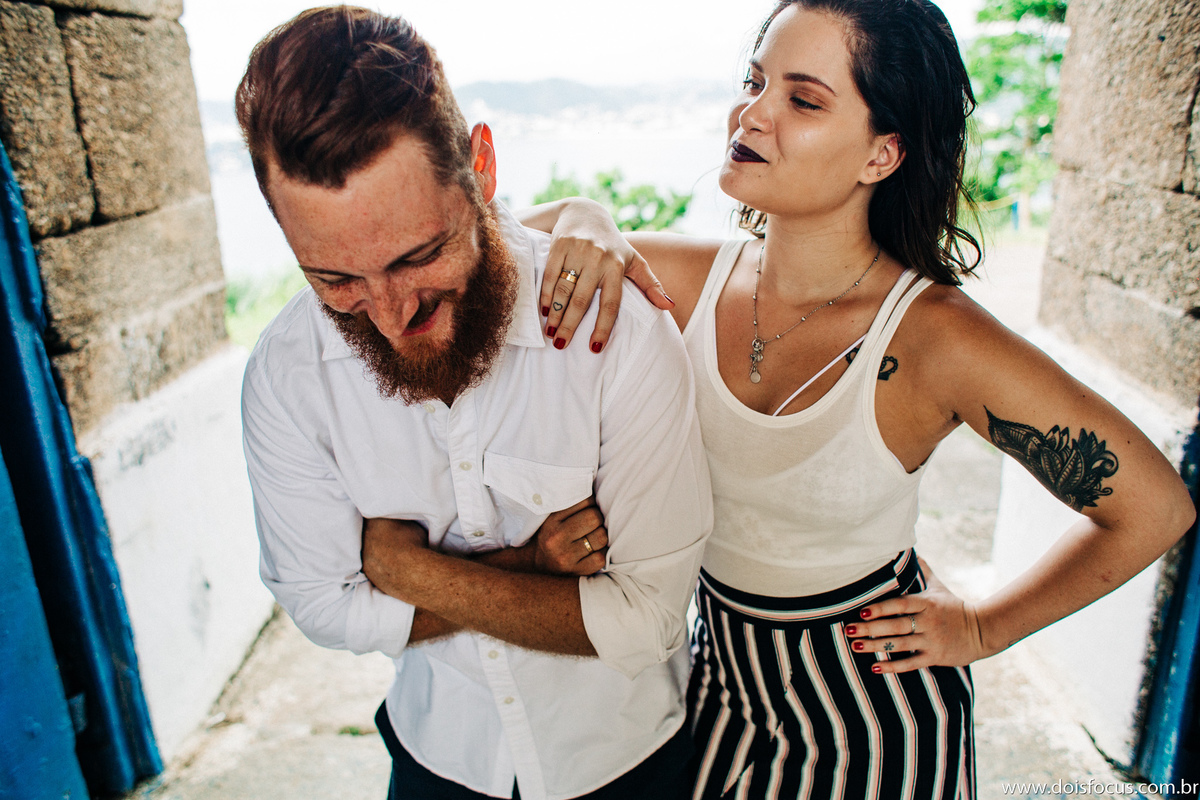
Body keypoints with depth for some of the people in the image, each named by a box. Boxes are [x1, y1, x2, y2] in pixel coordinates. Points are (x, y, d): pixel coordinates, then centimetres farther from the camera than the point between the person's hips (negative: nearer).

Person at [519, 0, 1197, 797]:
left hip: (873, 708, -3)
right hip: (724, 674, 4)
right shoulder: (697, 278, -15)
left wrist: (982, 628, -8)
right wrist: (578, 216, -27)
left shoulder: (936, 337, -27)